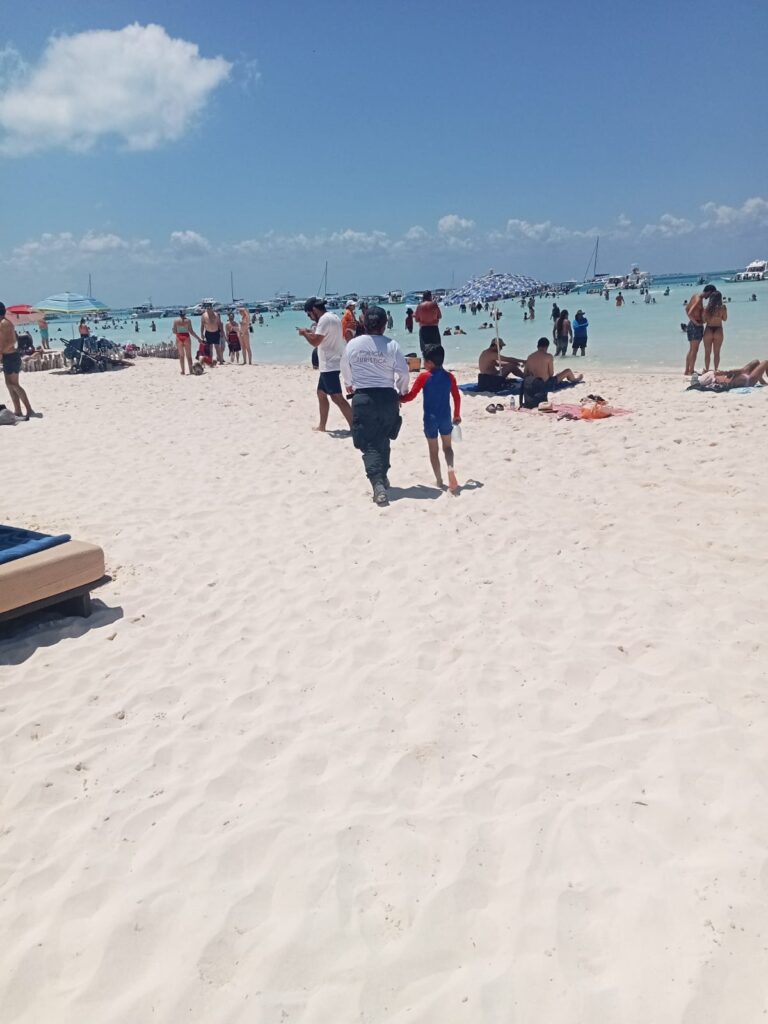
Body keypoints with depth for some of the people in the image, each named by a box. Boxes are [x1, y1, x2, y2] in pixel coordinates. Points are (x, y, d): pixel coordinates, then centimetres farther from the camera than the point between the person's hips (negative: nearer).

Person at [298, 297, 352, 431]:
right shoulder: (332, 317, 16)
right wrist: (311, 332, 15)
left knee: (336, 397, -13)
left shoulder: (325, 319, -16)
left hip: (330, 365, -11)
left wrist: (304, 333, -5)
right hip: (329, 365, 11)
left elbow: (315, 342, -21)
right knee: (321, 393, 18)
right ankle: (322, 426, 26)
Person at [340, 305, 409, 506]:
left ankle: (378, 484, -15)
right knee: (383, 441, 21)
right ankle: (382, 477, 33)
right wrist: (402, 391, 19)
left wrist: (351, 385, 34)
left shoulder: (352, 345, -2)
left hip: (362, 397, 0)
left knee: (369, 444, 1)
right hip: (387, 396, 1)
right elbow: (403, 372, -1)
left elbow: (345, 371, 12)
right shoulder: (391, 345, -7)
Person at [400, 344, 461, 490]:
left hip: (430, 418, -2)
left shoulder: (424, 376, -10)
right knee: (447, 446, 16)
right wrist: (457, 415, 18)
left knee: (433, 450, 12)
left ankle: (439, 479, 15)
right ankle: (450, 467, -13)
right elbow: (457, 397, 5)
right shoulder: (449, 376, 0)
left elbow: (411, 396, -8)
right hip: (446, 417, 2)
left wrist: (398, 399, 10)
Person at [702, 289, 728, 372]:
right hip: (718, 330, 0)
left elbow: (704, 320, -6)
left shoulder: (707, 307, -8)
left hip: (708, 330, 0)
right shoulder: (723, 307, -7)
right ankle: (716, 370, 8)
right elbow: (725, 319, 4)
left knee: (707, 352, 9)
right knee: (717, 353, 9)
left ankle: (706, 370, 9)